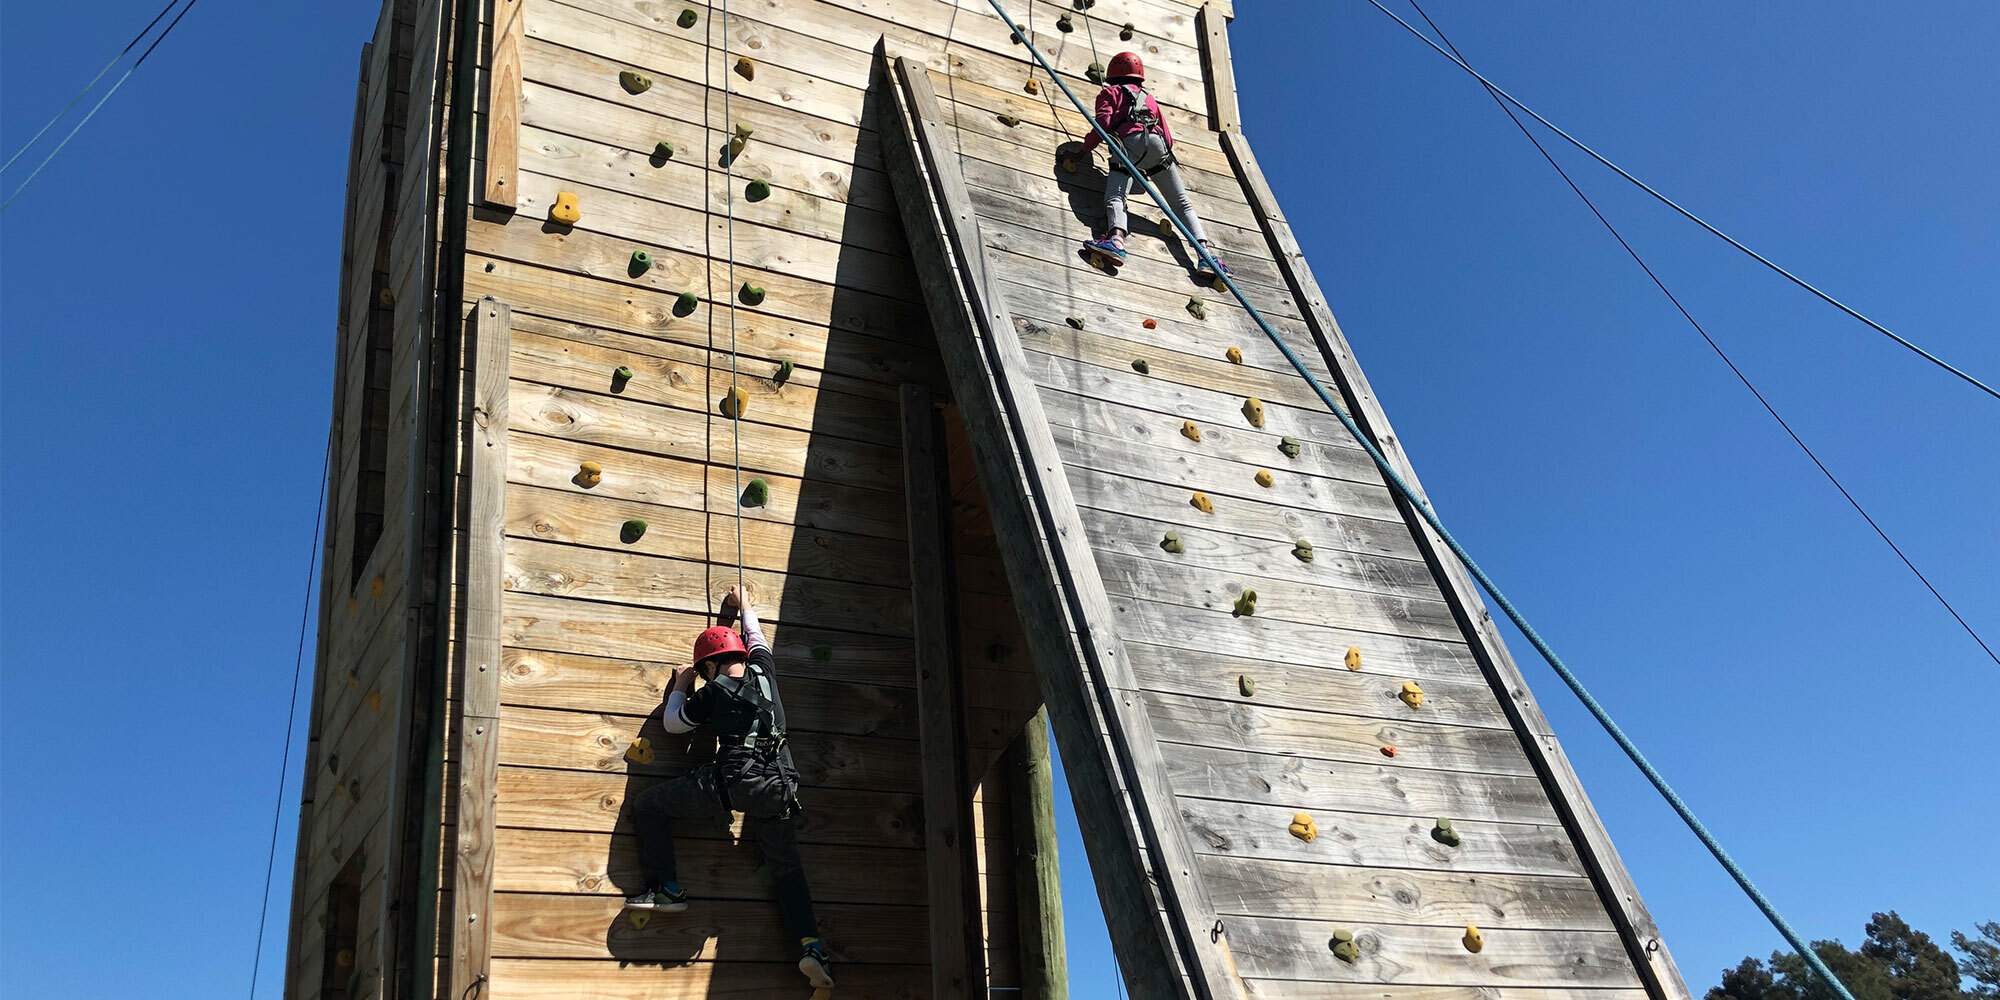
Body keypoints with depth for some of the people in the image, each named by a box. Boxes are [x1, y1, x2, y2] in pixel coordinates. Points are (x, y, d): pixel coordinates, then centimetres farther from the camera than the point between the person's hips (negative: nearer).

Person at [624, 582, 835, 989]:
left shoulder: (712, 693, 5)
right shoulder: (763, 671, 14)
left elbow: (672, 723, 20)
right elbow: (757, 639, 36)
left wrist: (679, 688, 36)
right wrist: (744, 608, 52)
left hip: (731, 783, -4)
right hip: (778, 788, 5)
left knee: (648, 804, 12)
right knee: (788, 869, 17)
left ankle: (666, 888, 6)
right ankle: (810, 943, 0)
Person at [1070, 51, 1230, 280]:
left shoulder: (1110, 92, 22)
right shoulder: (1149, 98, 35)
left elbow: (1104, 122, 3)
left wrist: (1085, 148, 10)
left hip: (1130, 141, -4)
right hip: (1158, 143, 4)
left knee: (1114, 198, -18)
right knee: (1183, 204, 6)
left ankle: (1116, 240, -47)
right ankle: (1207, 252, -9)